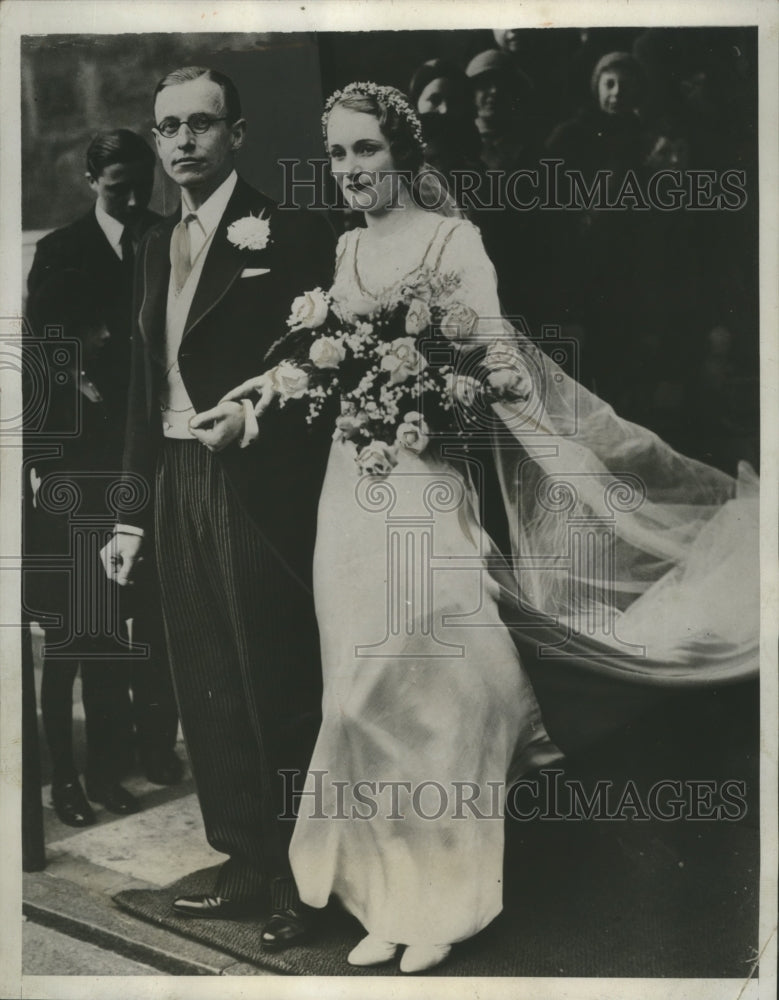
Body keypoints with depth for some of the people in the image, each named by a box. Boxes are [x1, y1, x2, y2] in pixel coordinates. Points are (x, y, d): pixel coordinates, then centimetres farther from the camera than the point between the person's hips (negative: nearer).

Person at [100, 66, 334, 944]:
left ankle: (297, 879, 21)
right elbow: (146, 385, 15)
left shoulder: (288, 235, -5)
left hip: (257, 491, -7)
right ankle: (245, 864, 28)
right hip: (178, 486, 7)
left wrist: (251, 420, -22)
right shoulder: (156, 245, 15)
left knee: (275, 684, 3)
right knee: (206, 689, 12)